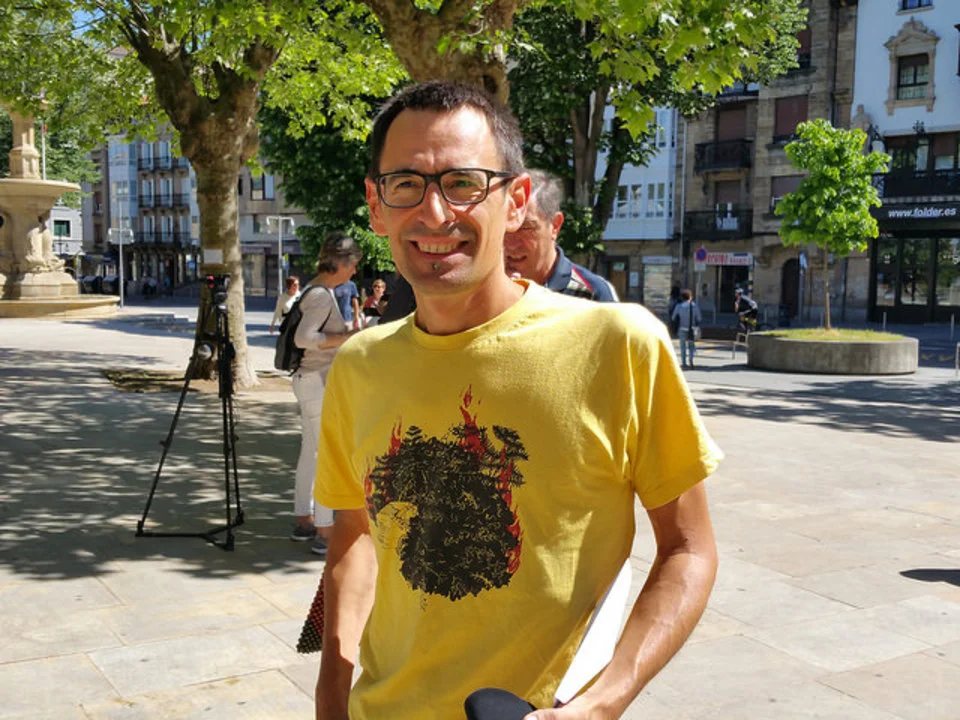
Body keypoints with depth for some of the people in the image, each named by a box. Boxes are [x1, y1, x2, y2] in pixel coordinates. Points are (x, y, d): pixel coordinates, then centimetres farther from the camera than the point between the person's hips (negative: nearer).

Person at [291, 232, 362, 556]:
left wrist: (348, 331, 12)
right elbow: (303, 338, -28)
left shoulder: (321, 291, 13)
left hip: (317, 381, 10)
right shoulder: (321, 295, -17)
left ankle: (303, 521, 24)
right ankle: (324, 533, -2)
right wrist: (344, 338, -22)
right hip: (317, 382, -10)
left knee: (311, 452, 15)